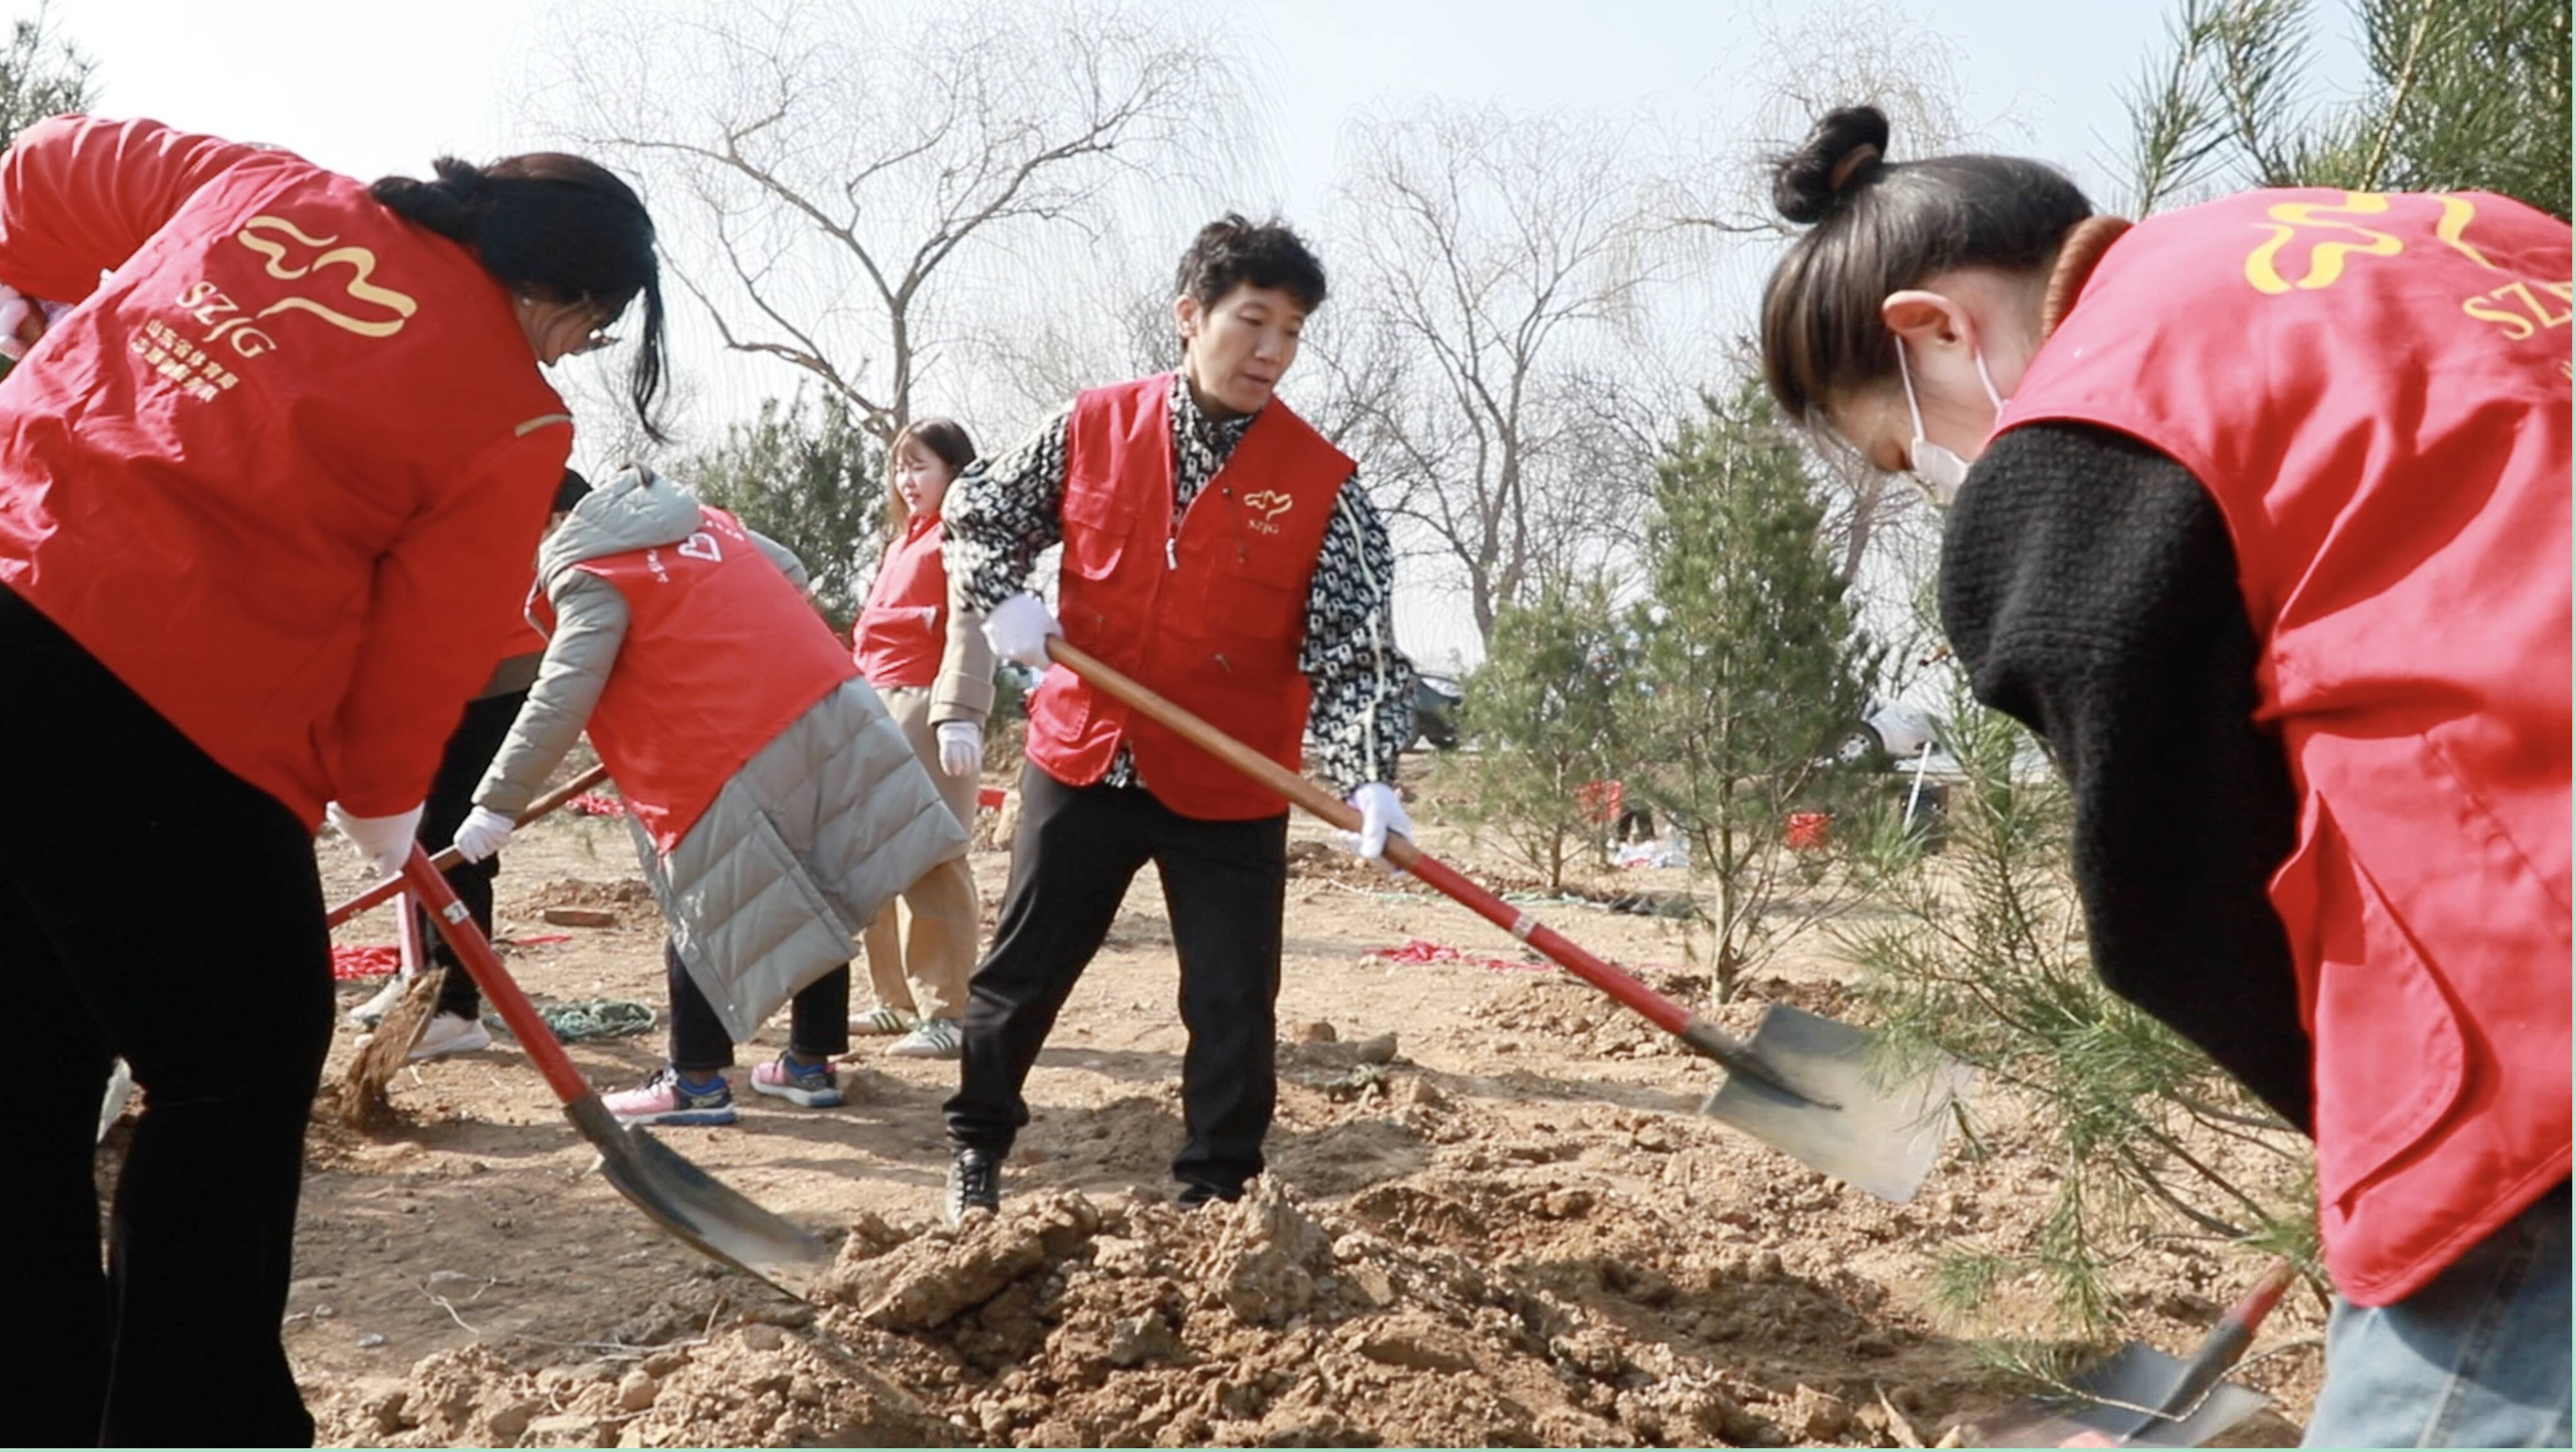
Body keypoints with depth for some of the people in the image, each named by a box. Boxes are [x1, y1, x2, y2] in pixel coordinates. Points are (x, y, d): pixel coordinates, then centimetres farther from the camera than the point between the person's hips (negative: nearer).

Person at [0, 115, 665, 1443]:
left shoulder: (262, 186, 15)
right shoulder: (512, 418, -2)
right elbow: (431, 645, 1)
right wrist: (384, 802, 18)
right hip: (167, 716, -7)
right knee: (235, 1080, 11)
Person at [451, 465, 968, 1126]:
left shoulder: (592, 576, -5)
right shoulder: (700, 522, 18)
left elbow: (562, 695, -14)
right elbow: (790, 576, 27)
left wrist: (497, 802, -13)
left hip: (727, 749, -8)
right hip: (827, 706, 8)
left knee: (706, 915, 6)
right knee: (814, 901, 14)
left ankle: (697, 1083, 10)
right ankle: (811, 1063, 24)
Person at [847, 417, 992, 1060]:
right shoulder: (906, 540, 22)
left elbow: (971, 630, -16)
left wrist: (960, 716, -25)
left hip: (926, 711, -10)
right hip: (881, 708, 10)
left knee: (929, 863, -11)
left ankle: (951, 1014, -8)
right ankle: (900, 1001, 21)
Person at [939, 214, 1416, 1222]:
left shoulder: (1323, 485, -9)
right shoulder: (1094, 428, -2)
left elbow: (1357, 648, -13)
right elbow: (978, 515, 12)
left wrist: (1371, 778, -27)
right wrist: (1001, 599, -8)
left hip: (1232, 795, -1)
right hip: (1082, 761, 2)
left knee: (1233, 1005, 2)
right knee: (1021, 970, 13)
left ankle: (1217, 1191, 21)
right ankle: (977, 1145, 36)